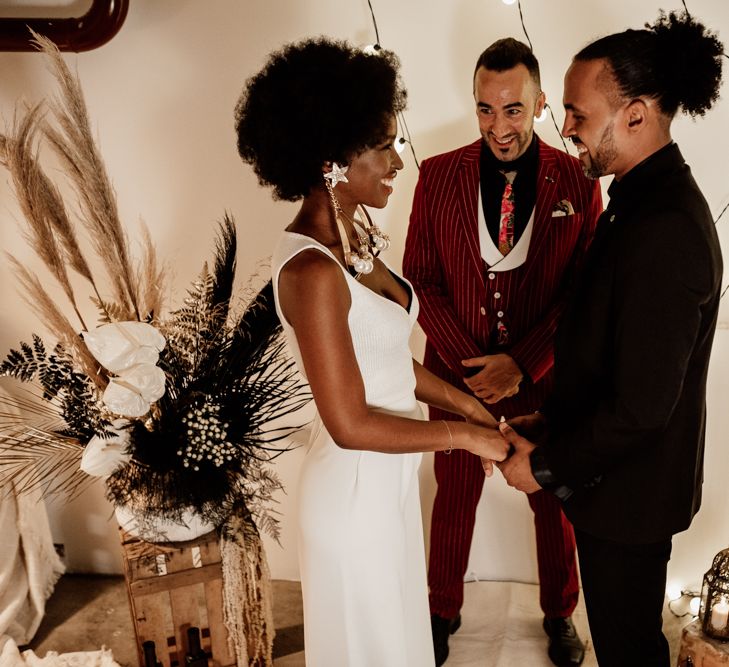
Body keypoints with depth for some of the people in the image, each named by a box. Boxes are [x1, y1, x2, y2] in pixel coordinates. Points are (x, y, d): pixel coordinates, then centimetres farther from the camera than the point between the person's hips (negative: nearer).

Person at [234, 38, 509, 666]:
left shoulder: (357, 233, -1)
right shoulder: (311, 270, -28)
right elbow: (351, 425, -25)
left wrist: (467, 404, 3)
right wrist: (463, 435, -16)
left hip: (390, 477, 8)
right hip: (356, 488, -8)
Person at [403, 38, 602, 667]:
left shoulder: (578, 183, -8)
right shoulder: (439, 175, -7)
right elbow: (421, 280, -5)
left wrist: (521, 365, -18)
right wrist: (472, 364, -13)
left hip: (543, 379, 0)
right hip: (458, 375, 1)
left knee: (553, 501, 18)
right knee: (454, 498, 17)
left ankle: (559, 613, 45)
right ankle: (444, 611, 42)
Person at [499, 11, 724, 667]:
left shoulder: (662, 231, -29)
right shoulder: (652, 197, 3)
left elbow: (641, 405, -27)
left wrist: (547, 464, -15)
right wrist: (554, 417, 11)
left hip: (628, 489, -9)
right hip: (629, 475, 9)